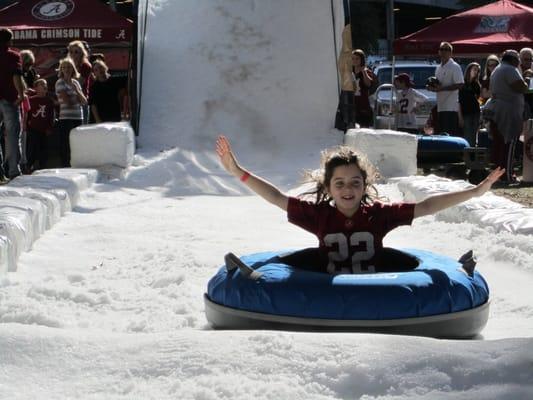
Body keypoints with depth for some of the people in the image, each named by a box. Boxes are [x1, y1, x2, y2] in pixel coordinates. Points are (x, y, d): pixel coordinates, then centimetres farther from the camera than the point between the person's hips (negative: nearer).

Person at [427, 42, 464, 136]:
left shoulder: (455, 67, -7)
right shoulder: (439, 67, 18)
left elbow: (460, 85, -15)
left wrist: (442, 88, -20)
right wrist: (432, 87, 3)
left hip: (451, 107, -8)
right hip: (440, 106, 8)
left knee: (451, 134, -11)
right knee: (441, 133, 9)